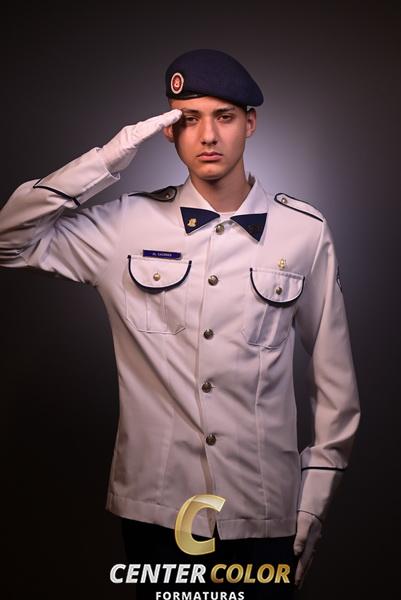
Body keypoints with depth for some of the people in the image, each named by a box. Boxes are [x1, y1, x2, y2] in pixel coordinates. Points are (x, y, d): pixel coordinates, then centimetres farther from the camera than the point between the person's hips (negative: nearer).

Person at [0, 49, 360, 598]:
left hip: (266, 513, 0)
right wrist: (106, 162, -13)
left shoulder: (304, 232, -5)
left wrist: (315, 501, 3)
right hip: (155, 509, 1)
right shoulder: (127, 225, -2)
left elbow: (335, 372, 2)